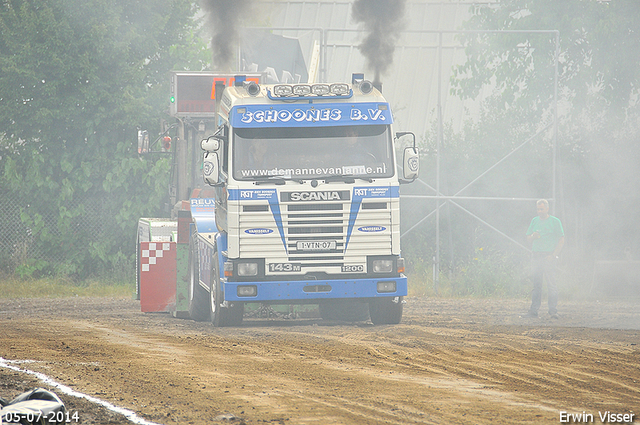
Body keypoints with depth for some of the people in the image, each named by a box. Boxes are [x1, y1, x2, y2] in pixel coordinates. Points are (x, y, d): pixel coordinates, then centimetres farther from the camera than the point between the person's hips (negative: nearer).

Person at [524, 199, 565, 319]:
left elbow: (561, 240, -1)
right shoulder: (534, 221, 16)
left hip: (549, 256, -4)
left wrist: (554, 255, -11)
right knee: (536, 284, 5)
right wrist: (533, 236, -7)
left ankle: (553, 311, -8)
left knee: (551, 284, -8)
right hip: (536, 256, 4)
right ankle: (533, 311, 6)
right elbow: (528, 238, 18)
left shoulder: (555, 221, 2)